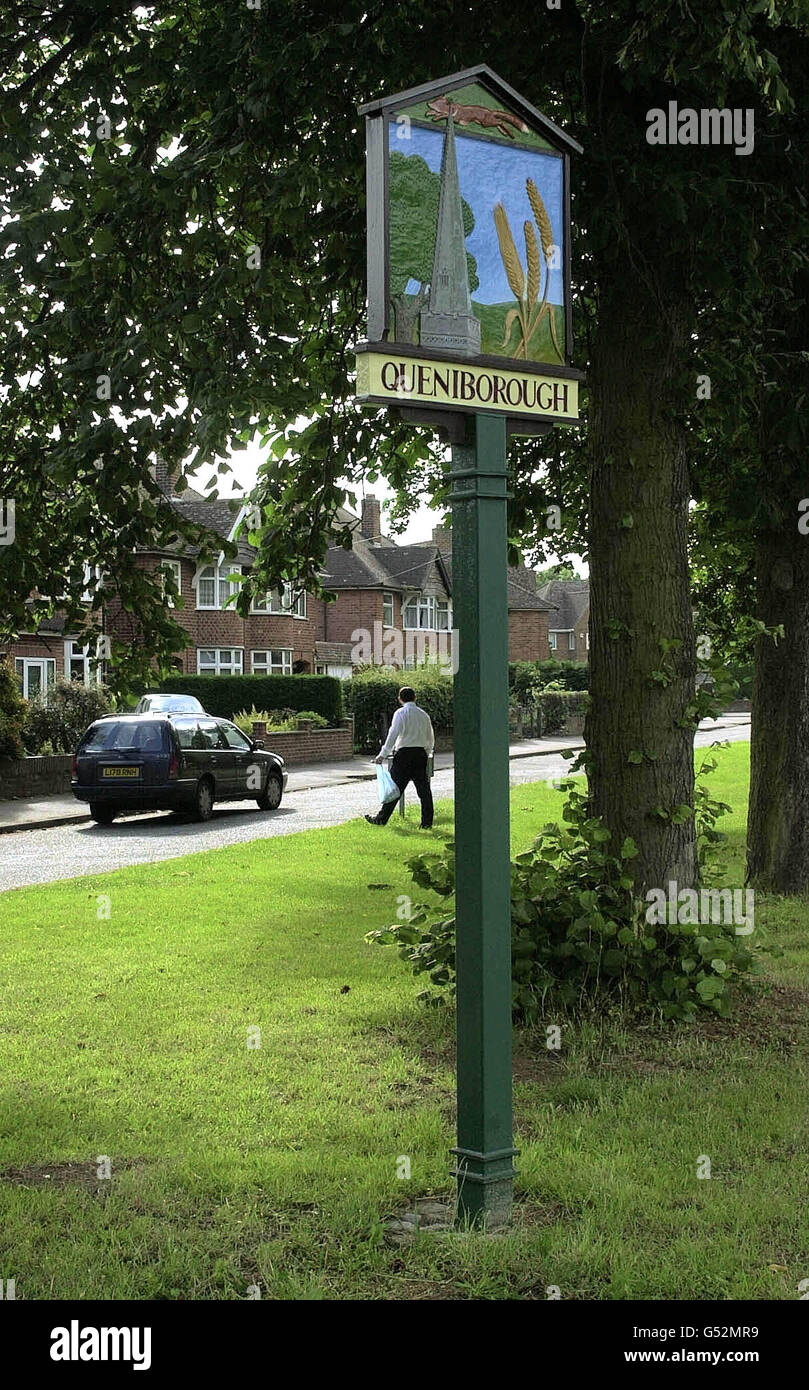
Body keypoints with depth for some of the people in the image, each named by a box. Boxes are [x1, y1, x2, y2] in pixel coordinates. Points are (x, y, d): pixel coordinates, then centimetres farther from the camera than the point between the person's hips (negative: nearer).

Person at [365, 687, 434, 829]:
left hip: (404, 754, -5)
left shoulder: (401, 713, -5)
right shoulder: (424, 714, 13)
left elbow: (393, 735, -14)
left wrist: (382, 754, -15)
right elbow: (430, 739, 19)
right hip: (421, 754, 5)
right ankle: (427, 822, 5)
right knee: (423, 788, 5)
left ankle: (382, 819, 5)